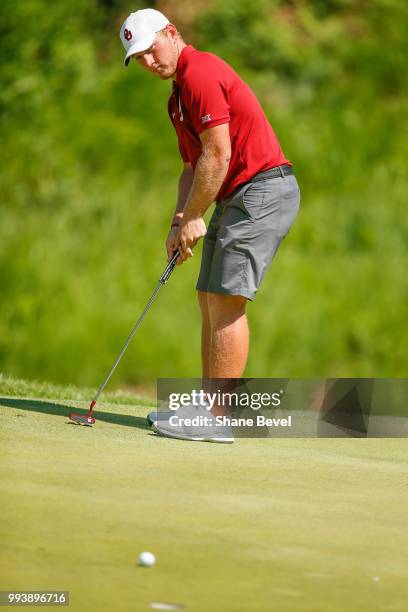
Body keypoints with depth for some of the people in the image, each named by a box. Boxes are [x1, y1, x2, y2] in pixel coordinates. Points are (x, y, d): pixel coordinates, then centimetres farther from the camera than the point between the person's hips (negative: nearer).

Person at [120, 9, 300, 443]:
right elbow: (193, 165, 20)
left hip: (263, 190, -11)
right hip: (239, 198, 11)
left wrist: (192, 219, -11)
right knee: (210, 300, 11)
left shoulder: (200, 73, -14)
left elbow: (218, 155, -19)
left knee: (226, 301, -12)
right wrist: (180, 222, 5)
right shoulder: (180, 90, 19)